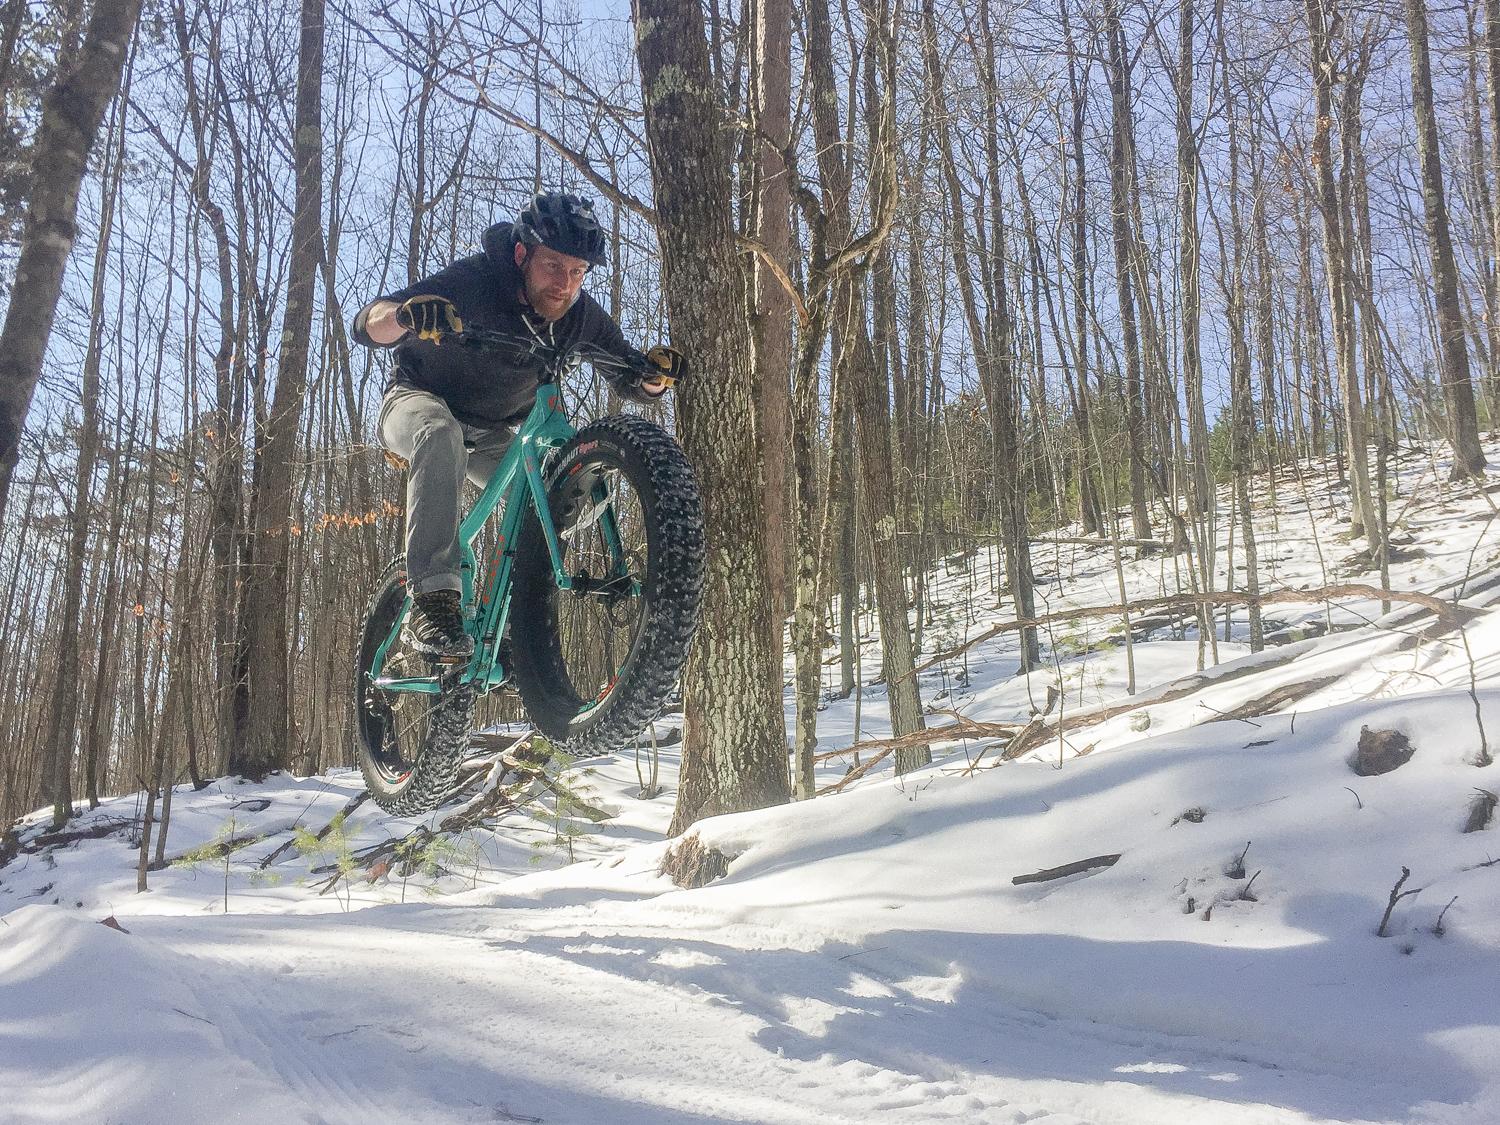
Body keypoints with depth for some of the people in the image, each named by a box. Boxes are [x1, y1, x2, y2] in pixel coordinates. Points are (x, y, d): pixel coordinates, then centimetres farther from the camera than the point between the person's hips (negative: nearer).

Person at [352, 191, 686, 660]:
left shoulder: (580, 314, -15)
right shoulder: (473, 281, -28)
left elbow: (633, 384, -5)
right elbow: (366, 324, -33)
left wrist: (655, 370, -30)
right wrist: (407, 313, -56)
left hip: (493, 432, 5)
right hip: (420, 400, -5)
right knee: (442, 436, -38)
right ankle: (432, 601, -43)